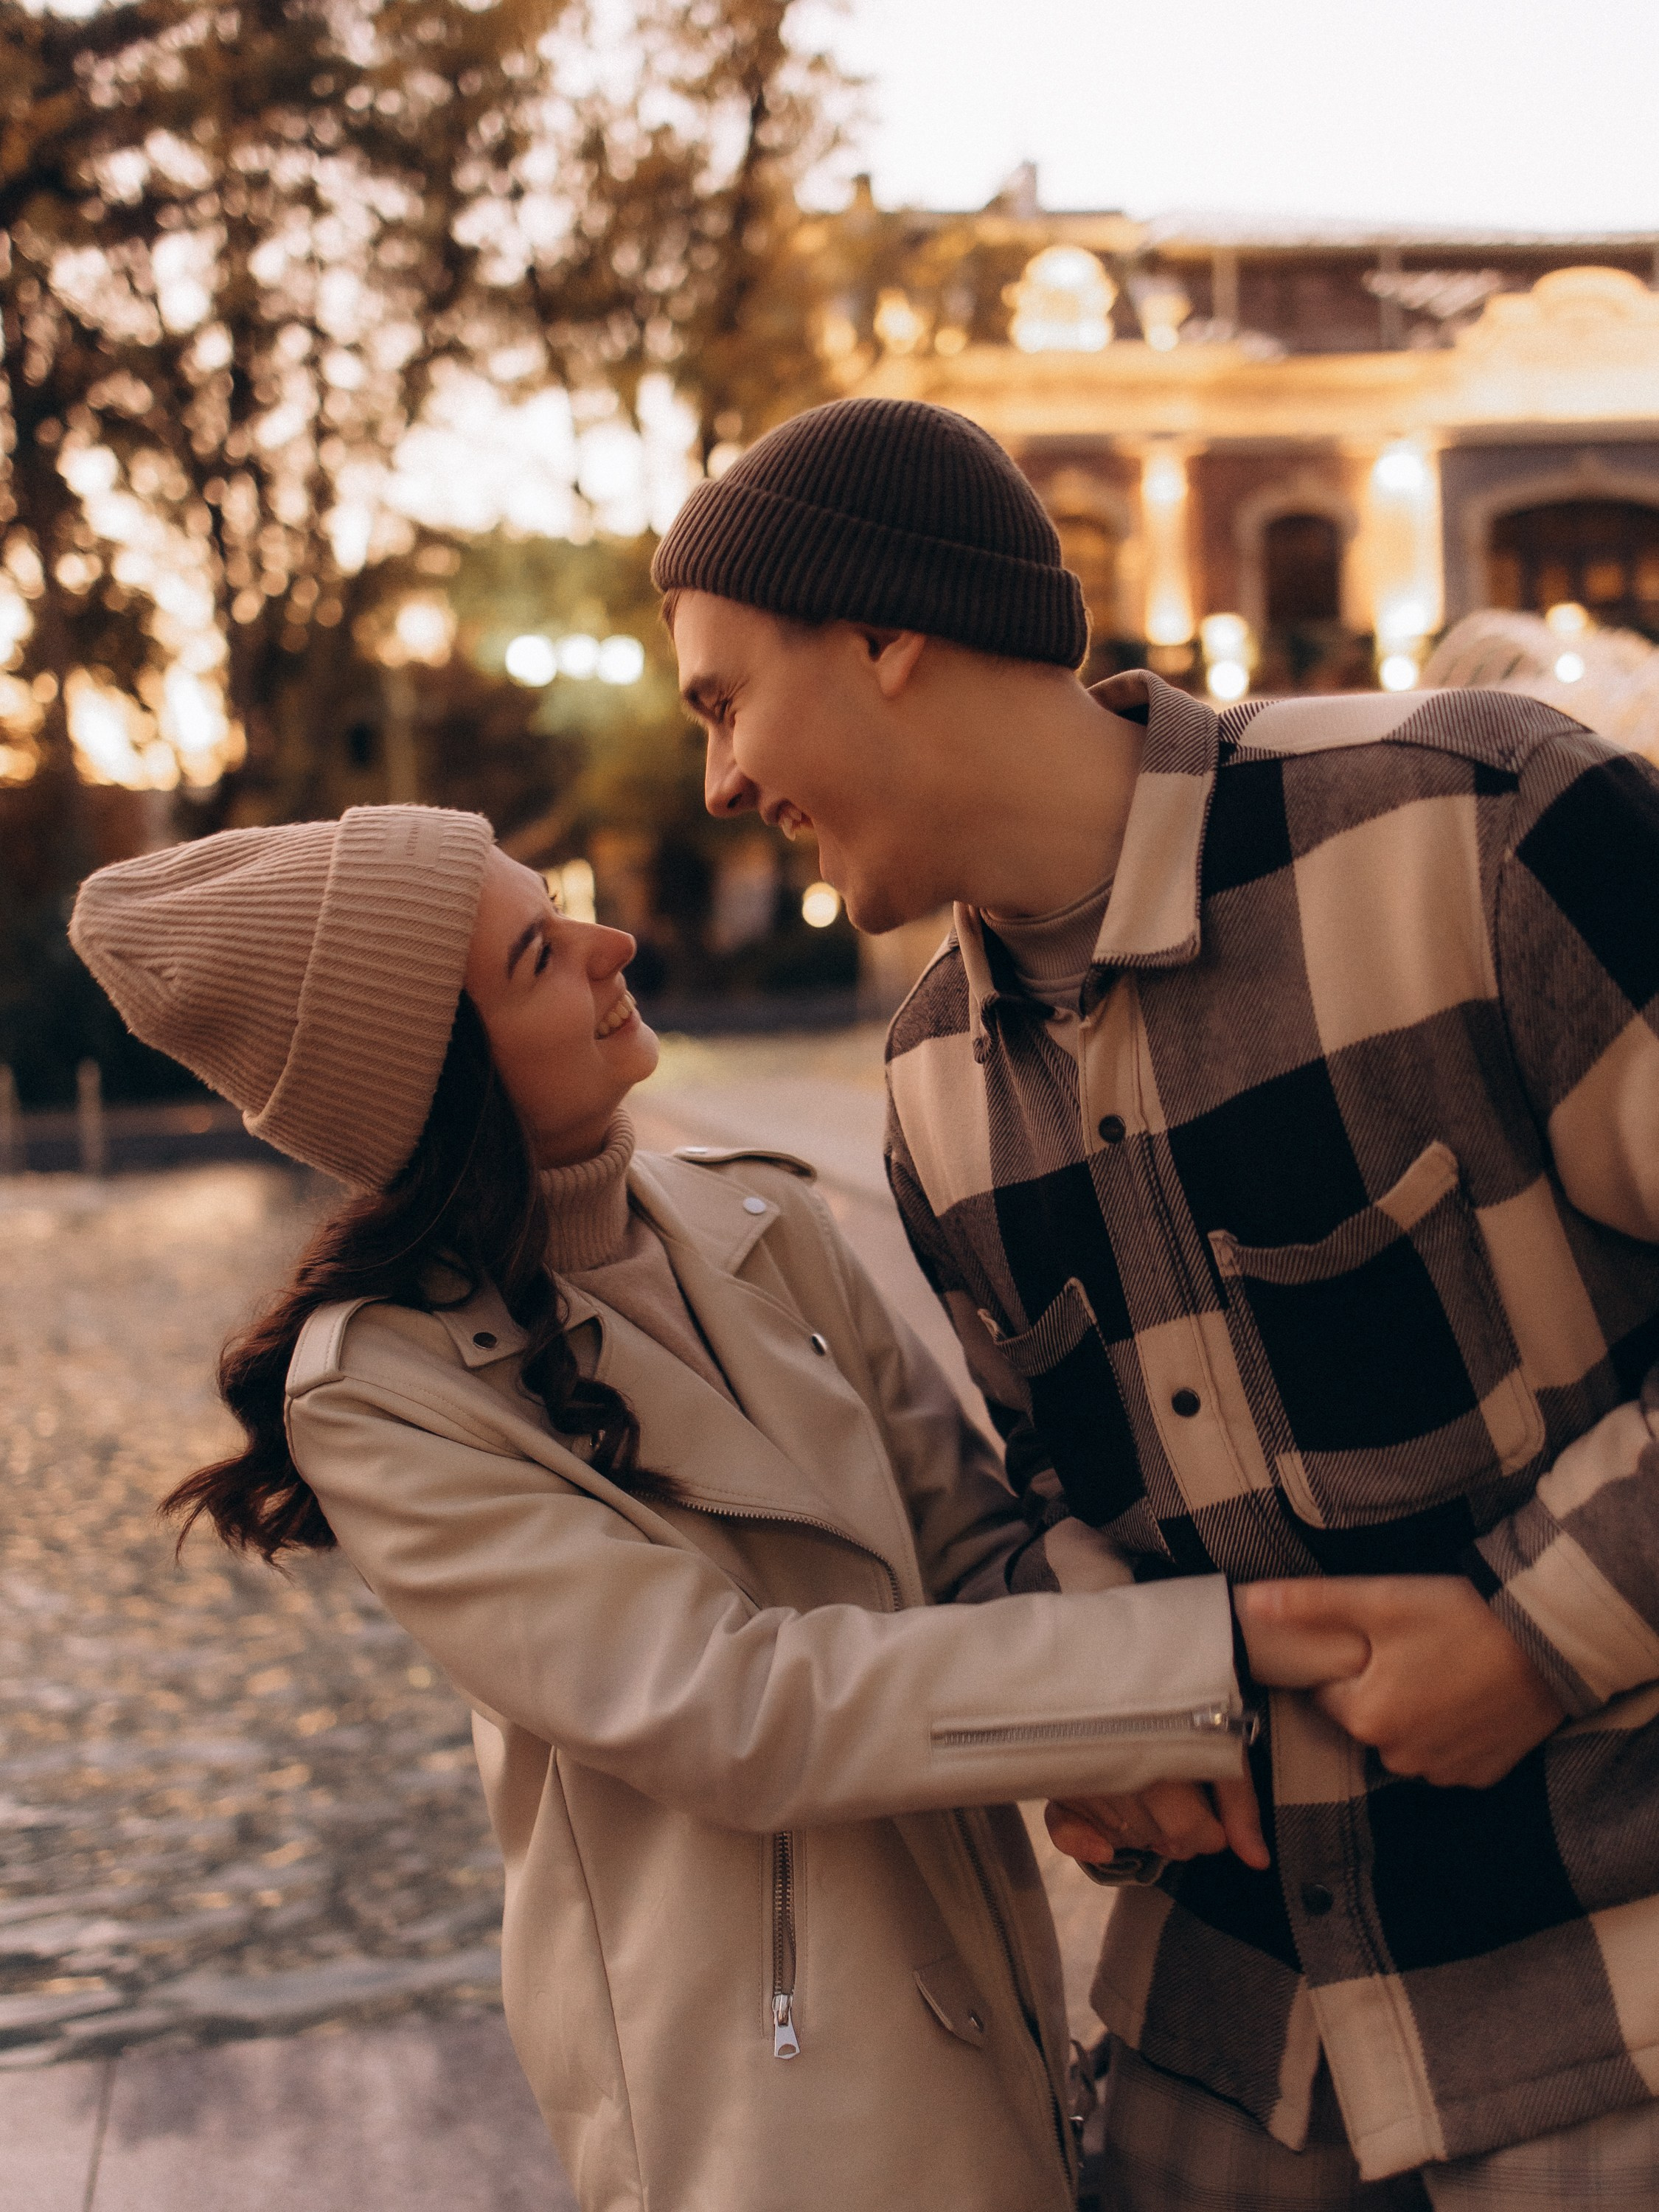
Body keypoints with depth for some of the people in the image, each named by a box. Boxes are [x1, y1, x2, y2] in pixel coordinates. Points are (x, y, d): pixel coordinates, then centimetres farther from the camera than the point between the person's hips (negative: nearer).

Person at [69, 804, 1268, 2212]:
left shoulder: (761, 1225, 0)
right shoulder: (382, 1394, -17)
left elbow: (973, 1538, 1)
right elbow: (737, 1713, -24)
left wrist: (1139, 1723, -19)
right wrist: (1206, 1663, -27)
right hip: (765, 2079, -5)